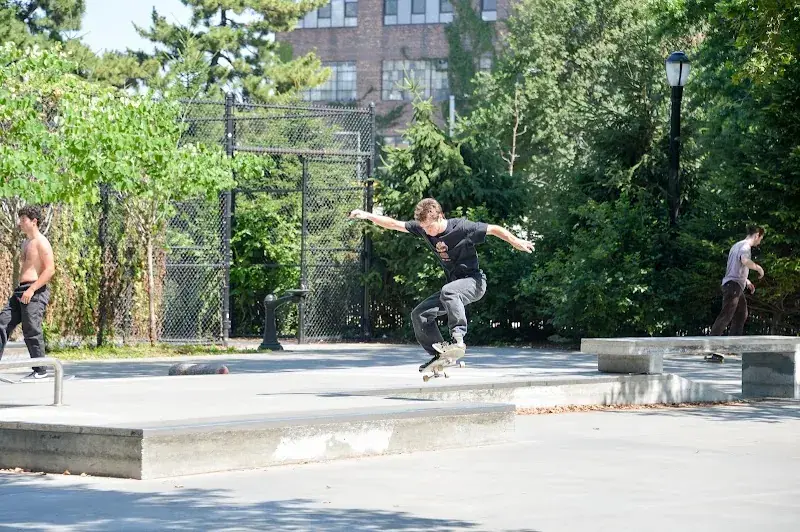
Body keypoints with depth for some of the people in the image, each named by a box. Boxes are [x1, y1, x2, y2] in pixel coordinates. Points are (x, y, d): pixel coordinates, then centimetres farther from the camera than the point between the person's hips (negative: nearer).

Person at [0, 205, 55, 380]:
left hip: (35, 292, -9)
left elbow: (50, 269, -17)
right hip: (21, 290, 9)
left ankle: (40, 371, 1)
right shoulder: (26, 243, 19)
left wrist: (32, 289, -20)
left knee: (31, 331, -7)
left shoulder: (41, 242, -9)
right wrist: (21, 290, 19)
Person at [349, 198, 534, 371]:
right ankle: (439, 355, 7)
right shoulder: (422, 228, -5)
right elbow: (394, 224, -1)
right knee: (419, 314, -2)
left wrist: (516, 242, -25)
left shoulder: (462, 227, -20)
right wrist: (368, 216, -8)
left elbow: (494, 229, -16)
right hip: (453, 284, 7)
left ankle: (458, 339, -39)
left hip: (473, 281, -7)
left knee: (448, 291, -38)